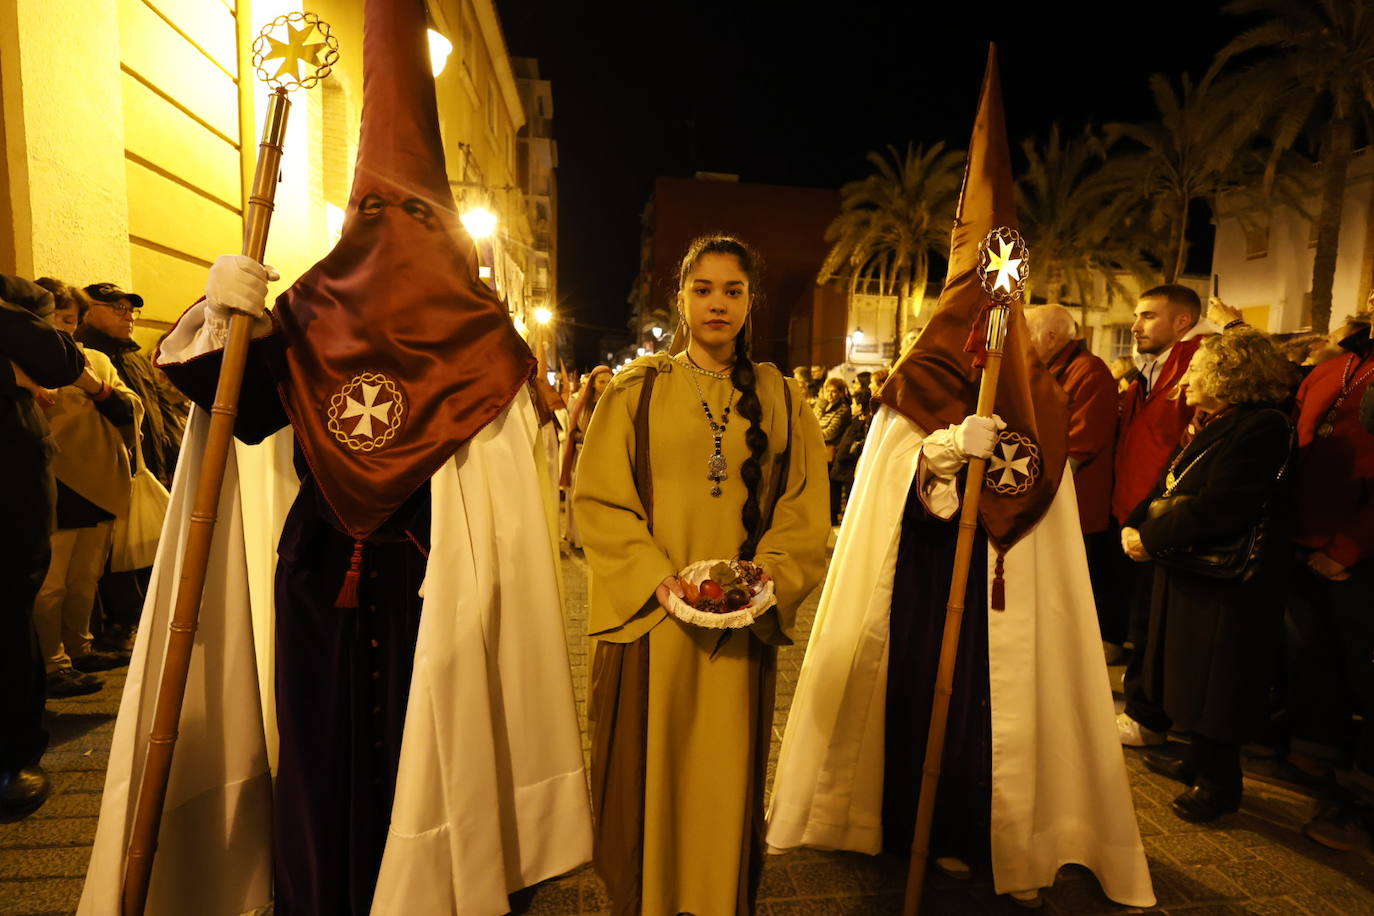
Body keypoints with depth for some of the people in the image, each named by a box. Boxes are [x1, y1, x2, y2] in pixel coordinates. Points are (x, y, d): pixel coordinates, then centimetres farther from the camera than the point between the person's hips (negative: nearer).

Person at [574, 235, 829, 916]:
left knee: (726, 774, 11)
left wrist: (764, 579, -12)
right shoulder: (636, 390, 1)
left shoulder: (780, 400, 7)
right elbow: (598, 497, -3)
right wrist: (656, 578, -15)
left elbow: (804, 508, 5)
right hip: (648, 616, -1)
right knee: (647, 771, 9)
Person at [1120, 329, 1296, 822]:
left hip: (1226, 585, -9)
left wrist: (1151, 539, -20)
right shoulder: (1213, 426, 12)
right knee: (1192, 675, 20)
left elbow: (1214, 511, -28)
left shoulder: (1261, 427, -20)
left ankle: (1220, 780, 24)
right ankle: (1198, 758, 38)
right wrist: (1134, 525, -2)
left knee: (1215, 684, 5)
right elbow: (1165, 489, 12)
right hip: (1188, 574, 9)